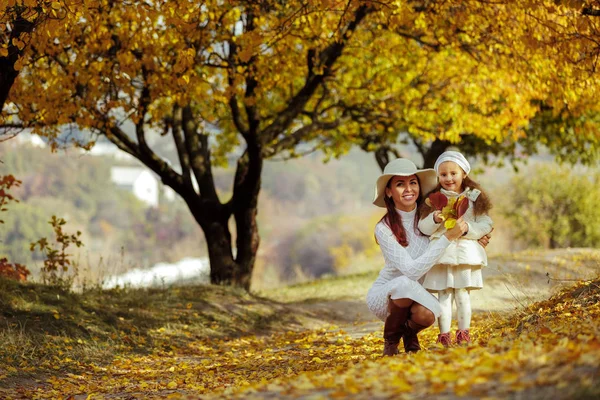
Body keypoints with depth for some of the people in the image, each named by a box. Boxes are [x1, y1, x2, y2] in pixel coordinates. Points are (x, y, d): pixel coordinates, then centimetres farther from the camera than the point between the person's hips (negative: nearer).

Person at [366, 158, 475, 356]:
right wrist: (448, 236, -33)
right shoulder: (384, 229, -22)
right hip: (385, 294, -3)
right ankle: (391, 339, -10)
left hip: (418, 293, 3)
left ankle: (409, 331, 6)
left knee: (425, 315, -32)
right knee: (406, 284, -37)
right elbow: (412, 271, -30)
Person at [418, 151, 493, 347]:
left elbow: (486, 224, 2)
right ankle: (444, 335, 2)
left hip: (465, 253, 0)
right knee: (444, 295, 0)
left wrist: (468, 228, -14)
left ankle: (464, 334, 9)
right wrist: (434, 219, -16)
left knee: (463, 294, 2)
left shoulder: (474, 198, 5)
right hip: (441, 253, 0)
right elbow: (423, 227, 4)